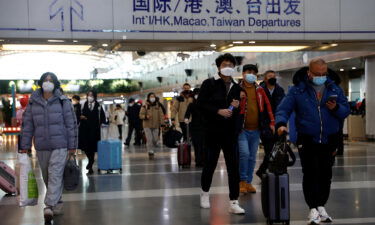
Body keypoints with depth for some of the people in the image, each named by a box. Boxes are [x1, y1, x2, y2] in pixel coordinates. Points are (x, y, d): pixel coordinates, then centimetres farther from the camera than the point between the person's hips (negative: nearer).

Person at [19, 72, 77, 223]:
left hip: (60, 146, -3)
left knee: (55, 175, -13)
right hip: (41, 147, 4)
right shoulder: (33, 103, 7)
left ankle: (49, 206, -19)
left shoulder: (63, 102, 0)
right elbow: (27, 125, 8)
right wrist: (25, 146, 3)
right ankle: (57, 203, 25)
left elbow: (71, 124, 0)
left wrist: (72, 146, -4)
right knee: (47, 177, 10)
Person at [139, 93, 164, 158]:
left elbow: (161, 115, 8)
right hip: (147, 125, -2)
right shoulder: (145, 106, -2)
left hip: (155, 126, 3)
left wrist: (161, 123, -2)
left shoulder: (158, 106, 6)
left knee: (155, 139, 2)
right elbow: (141, 115, -4)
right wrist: (146, 116, -24)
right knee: (149, 139, -9)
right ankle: (150, 153, -1)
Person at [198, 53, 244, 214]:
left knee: (233, 166, -3)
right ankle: (205, 193, 32)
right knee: (210, 163, 9)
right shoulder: (209, 84, -2)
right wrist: (218, 111, -18)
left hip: (230, 131, 3)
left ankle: (233, 202, 0)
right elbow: (201, 104, -9)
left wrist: (236, 107, -2)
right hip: (213, 130, -3)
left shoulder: (236, 87, 11)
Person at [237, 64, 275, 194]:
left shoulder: (260, 90, 11)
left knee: (252, 157, 9)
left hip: (256, 130, 4)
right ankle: (242, 181, 0)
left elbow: (267, 106, 13)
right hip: (242, 129, -4)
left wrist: (271, 122, 7)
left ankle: (248, 182, 19)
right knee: (244, 153, -16)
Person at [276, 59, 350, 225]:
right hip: (307, 141, -3)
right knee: (310, 174, -8)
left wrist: (336, 108, -16)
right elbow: (283, 109, -8)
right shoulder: (297, 90, -3)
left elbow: (346, 111, 6)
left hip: (329, 141, 3)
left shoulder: (335, 89, 6)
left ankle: (321, 206, 25)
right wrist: (281, 123, -27)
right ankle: (313, 209, -1)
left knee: (326, 174, 10)